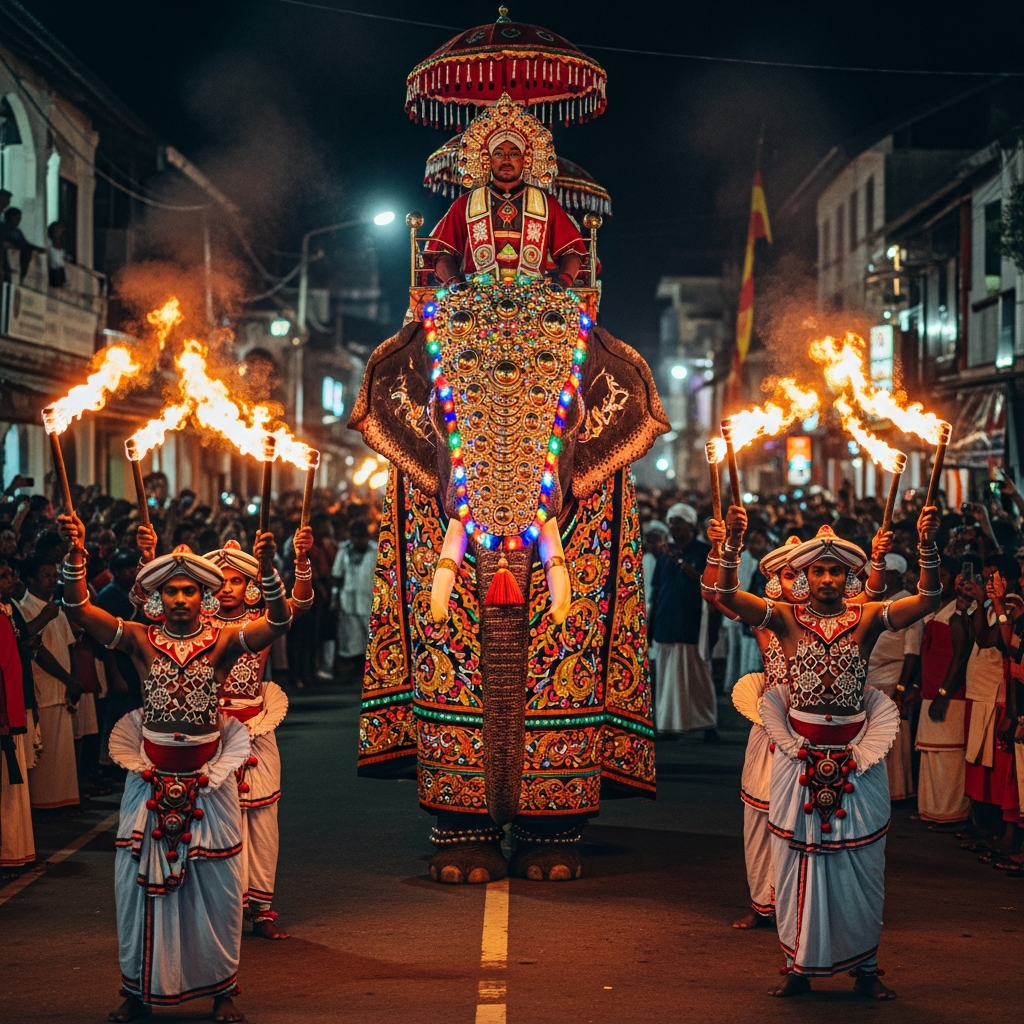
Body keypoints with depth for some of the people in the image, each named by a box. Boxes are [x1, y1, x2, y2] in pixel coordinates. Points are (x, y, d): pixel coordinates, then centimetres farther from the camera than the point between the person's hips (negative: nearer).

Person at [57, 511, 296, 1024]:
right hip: (150, 778, 1)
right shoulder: (141, 641, -3)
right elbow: (79, 610, -13)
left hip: (207, 779, -1)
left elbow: (279, 620, -23)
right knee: (140, 882, 8)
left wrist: (267, 568, -39)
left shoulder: (223, 641, -7)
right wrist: (75, 554, -28)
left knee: (216, 886, 7)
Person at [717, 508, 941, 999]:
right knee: (798, 858, 8)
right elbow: (727, 594, -14)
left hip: (856, 757, 0)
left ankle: (865, 966, 21)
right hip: (798, 754, 0)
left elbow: (927, 600, -14)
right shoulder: (787, 618, -2)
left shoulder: (866, 618, -2)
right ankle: (798, 965, 20)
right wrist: (732, 543, -30)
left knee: (859, 862, 8)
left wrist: (928, 548, -29)